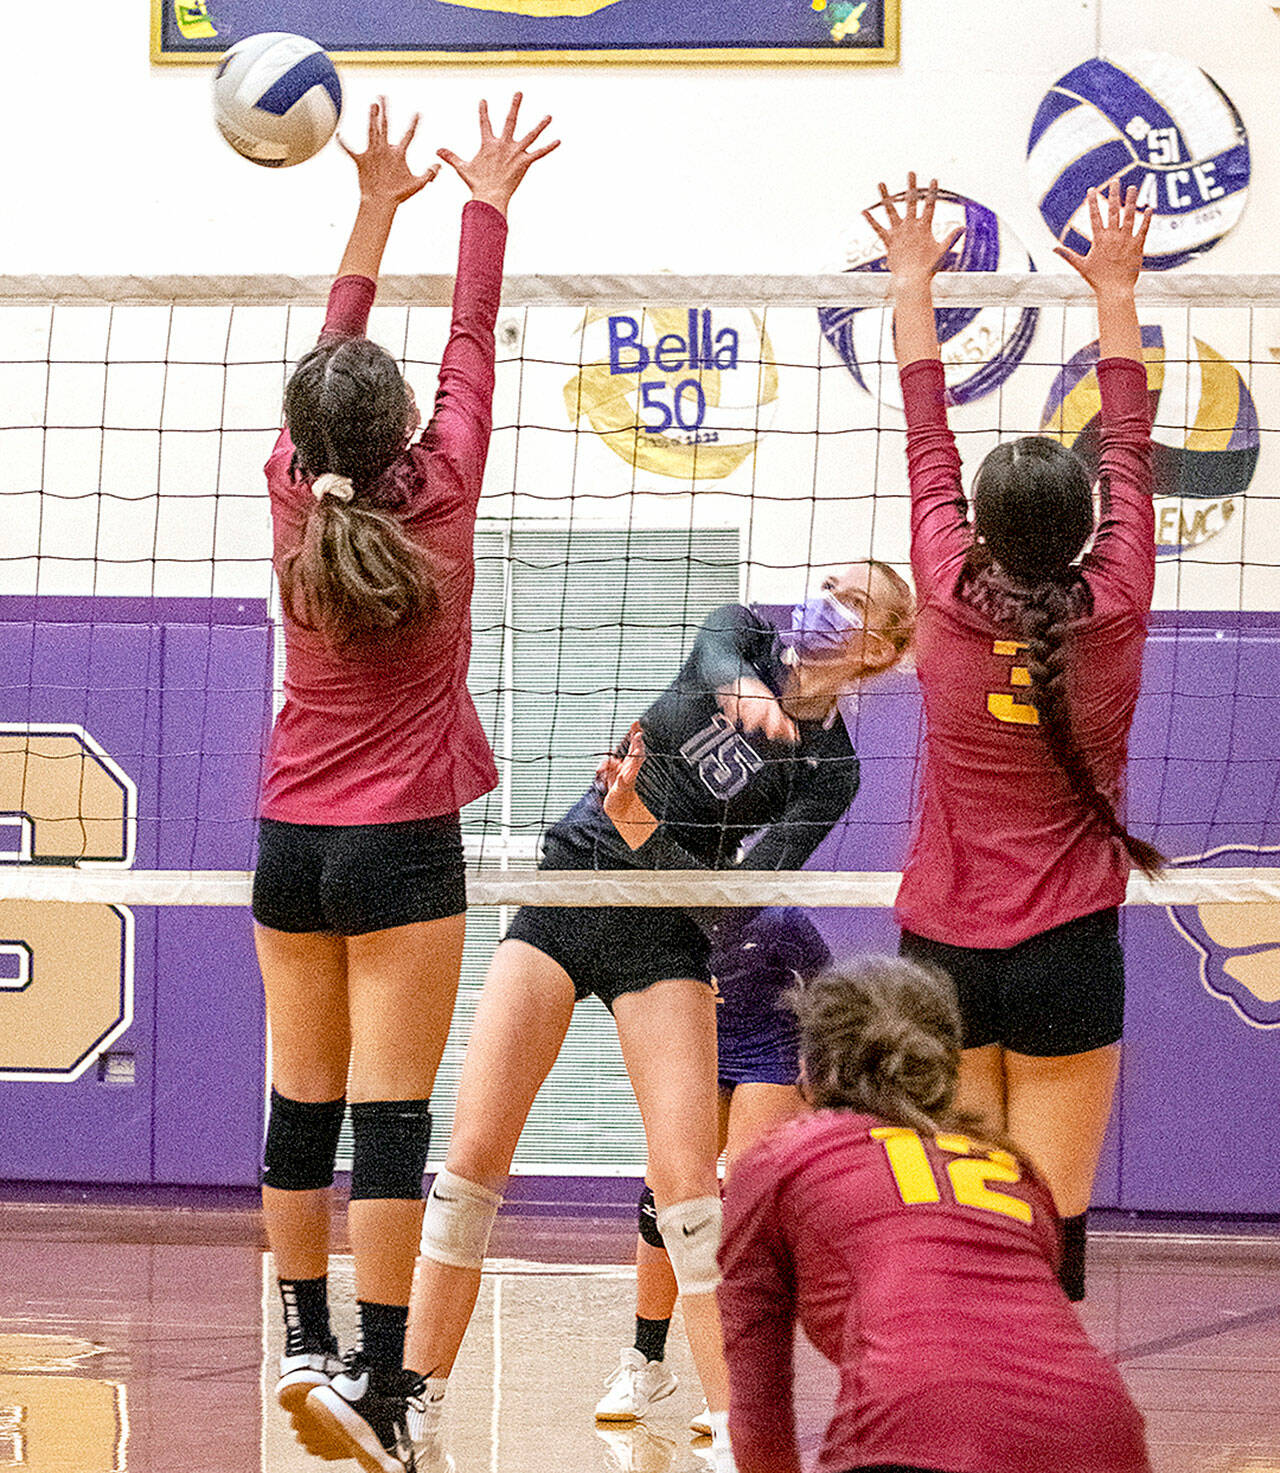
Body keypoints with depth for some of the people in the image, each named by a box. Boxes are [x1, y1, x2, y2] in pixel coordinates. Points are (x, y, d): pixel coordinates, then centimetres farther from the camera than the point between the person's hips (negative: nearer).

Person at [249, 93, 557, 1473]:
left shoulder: (295, 501, 0)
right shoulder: (437, 497, -9)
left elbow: (330, 352, 13)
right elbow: (471, 344, 2)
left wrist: (378, 208, 22)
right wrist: (486, 203, 15)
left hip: (292, 841, 5)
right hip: (401, 843, -5)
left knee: (301, 1105, 11)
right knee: (389, 1116, -8)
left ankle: (305, 1341, 20)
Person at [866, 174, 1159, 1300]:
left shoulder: (953, 603, -6)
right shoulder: (1113, 613, -6)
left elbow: (928, 447, 8)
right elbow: (1131, 450, 7)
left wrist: (914, 284, 20)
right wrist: (1116, 292, 19)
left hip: (943, 945, 1)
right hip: (1068, 952, -1)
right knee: (1052, 1219, -3)